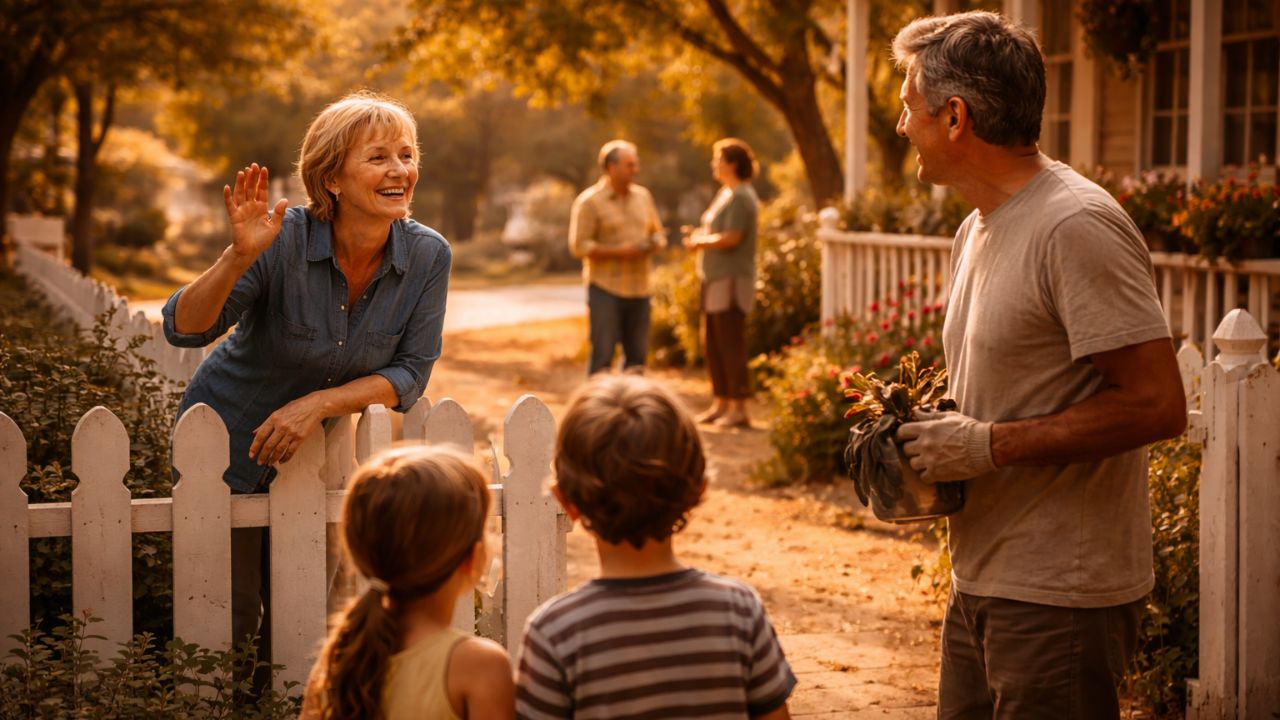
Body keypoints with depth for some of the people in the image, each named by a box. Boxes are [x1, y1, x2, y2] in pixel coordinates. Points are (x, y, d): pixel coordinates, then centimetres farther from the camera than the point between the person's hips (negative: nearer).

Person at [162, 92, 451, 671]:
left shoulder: (427, 257, -16)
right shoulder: (284, 241, -25)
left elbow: (410, 374, -12)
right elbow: (184, 329, -26)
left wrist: (320, 403, -27)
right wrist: (240, 256, -43)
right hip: (230, 441, -3)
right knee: (229, 618, 3)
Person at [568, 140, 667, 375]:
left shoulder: (643, 196, 11)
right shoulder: (589, 201, -6)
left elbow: (658, 234, 19)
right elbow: (579, 246, -11)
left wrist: (654, 244, -5)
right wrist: (619, 252, -19)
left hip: (639, 289, 6)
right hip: (605, 288, -5)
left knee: (637, 355, 8)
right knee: (603, 355, -5)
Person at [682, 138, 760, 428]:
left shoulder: (740, 197, -14)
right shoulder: (726, 193, 17)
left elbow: (730, 238, -21)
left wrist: (700, 241, -7)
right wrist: (698, 235, 5)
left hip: (732, 280, -10)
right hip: (716, 278, 10)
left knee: (731, 344, -7)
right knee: (712, 343, 13)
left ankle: (739, 409, -3)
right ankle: (721, 404, 21)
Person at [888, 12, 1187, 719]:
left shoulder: (1076, 227, -17)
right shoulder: (977, 230, 14)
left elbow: (1156, 404, -21)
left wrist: (991, 446, -19)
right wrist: (928, 428, 4)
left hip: (1057, 597, -9)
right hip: (982, 580, 9)